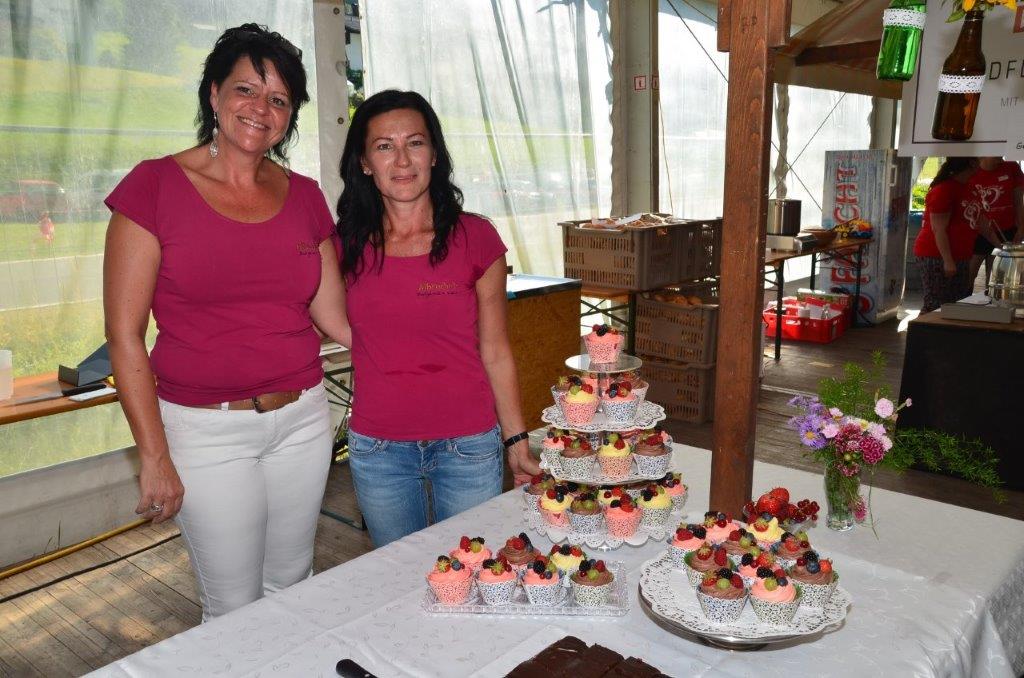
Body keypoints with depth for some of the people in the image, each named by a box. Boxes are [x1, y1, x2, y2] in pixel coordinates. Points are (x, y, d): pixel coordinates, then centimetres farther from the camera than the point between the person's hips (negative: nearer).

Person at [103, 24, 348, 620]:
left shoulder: (304, 196, 5)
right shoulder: (155, 186, -7)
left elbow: (334, 315, 6)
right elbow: (125, 335, -8)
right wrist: (155, 456, -9)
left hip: (302, 418, 4)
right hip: (207, 429, -3)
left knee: (293, 587, 18)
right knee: (235, 608, 8)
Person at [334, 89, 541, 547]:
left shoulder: (475, 238, -6)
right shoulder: (345, 245, -2)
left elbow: (495, 352, -1)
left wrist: (516, 442, -1)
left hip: (468, 446, -1)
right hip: (377, 452, 2)